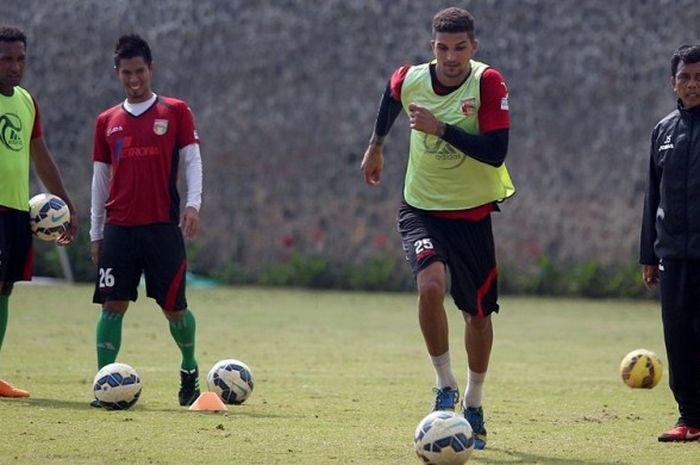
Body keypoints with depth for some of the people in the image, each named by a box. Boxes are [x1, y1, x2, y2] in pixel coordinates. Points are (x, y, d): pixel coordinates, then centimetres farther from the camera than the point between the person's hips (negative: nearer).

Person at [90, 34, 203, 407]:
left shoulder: (176, 112, 5)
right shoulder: (107, 121, 12)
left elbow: (192, 161, 2)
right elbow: (100, 178, 15)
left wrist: (193, 204, -14)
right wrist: (96, 232, 12)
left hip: (163, 226, -2)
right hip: (119, 228, 2)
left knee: (174, 307, 2)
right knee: (113, 305, -5)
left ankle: (189, 368, 26)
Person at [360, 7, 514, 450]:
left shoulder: (488, 83, -17)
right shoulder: (410, 79, -8)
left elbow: (496, 151, -25)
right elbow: (391, 98, 18)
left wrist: (441, 129, -31)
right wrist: (376, 146, 29)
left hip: (472, 213, 0)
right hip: (421, 209, 0)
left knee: (478, 313, 9)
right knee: (431, 285, -26)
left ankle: (473, 405, 30)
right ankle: (446, 386, -9)